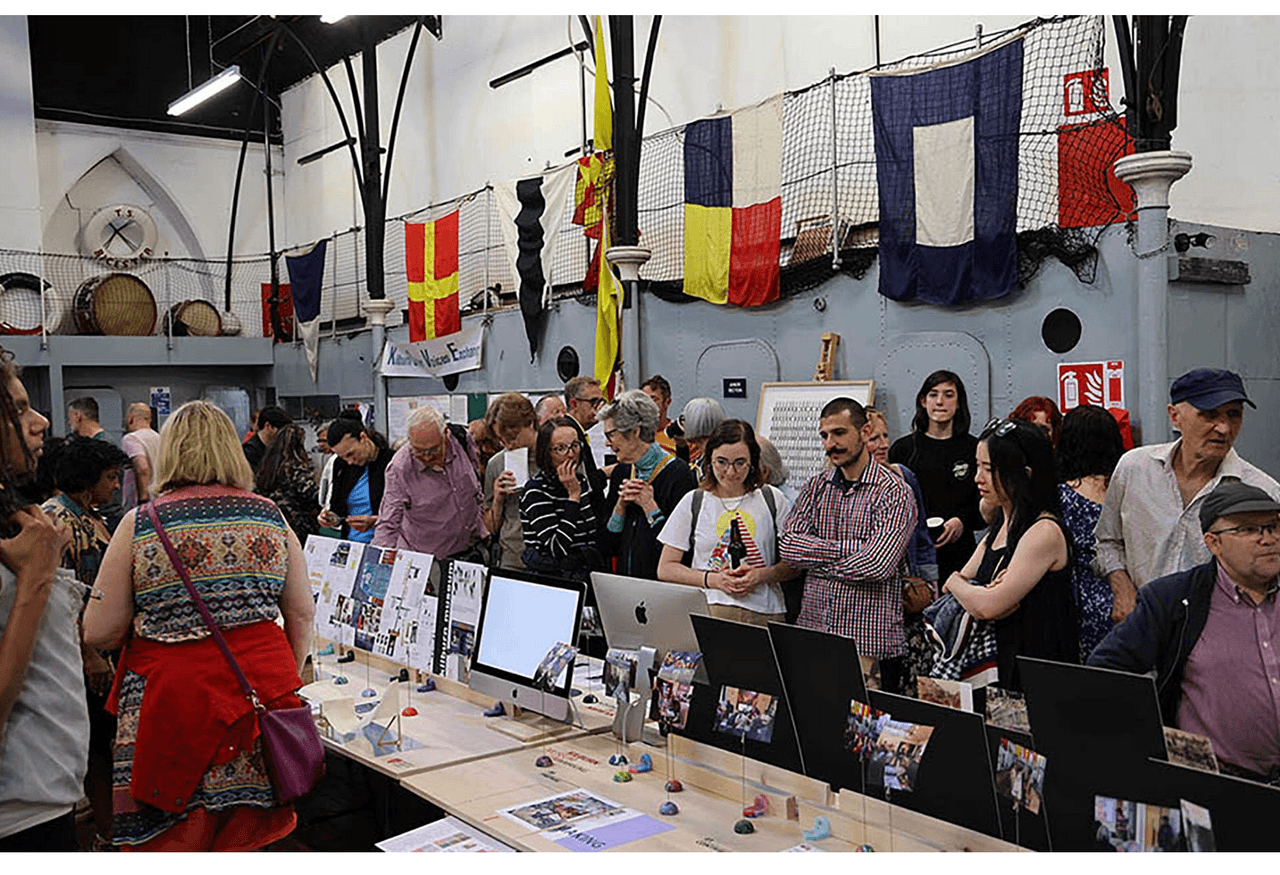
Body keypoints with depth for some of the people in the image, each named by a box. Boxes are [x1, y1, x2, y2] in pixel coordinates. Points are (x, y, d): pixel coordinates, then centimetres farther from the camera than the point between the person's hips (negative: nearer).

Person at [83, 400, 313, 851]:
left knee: (169, 842, 9)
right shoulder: (270, 517, 4)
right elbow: (302, 614, 9)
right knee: (243, 837, 14)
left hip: (174, 696, -2)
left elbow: (98, 632, -3)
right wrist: (287, 678, 23)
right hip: (261, 690, 3)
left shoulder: (140, 525, -4)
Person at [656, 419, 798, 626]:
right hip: (707, 609, 0)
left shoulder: (772, 499, 11)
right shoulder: (693, 502, 11)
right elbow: (665, 569, 8)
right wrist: (713, 579, -5)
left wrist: (761, 576, -7)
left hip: (764, 613, 0)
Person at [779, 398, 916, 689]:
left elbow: (877, 565, -19)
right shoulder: (815, 487, 10)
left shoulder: (895, 492, -7)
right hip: (811, 635, 4)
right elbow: (787, 546, -3)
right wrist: (853, 548, -12)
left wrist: (816, 560, -6)